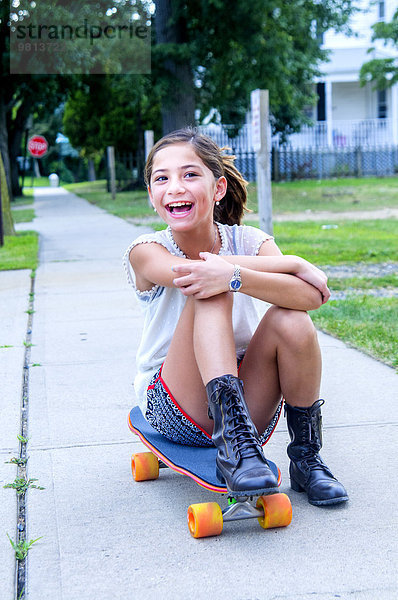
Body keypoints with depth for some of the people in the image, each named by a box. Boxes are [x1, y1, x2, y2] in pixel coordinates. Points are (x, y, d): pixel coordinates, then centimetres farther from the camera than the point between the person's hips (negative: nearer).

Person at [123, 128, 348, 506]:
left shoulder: (248, 242, -5)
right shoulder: (145, 252, -9)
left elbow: (311, 296, -25)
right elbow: (186, 271, -33)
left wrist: (234, 275, -42)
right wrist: (294, 263, -26)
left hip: (249, 403, 3)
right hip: (174, 412, -2)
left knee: (291, 322, -27)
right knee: (212, 295, -25)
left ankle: (306, 458, -7)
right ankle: (233, 445, -33)